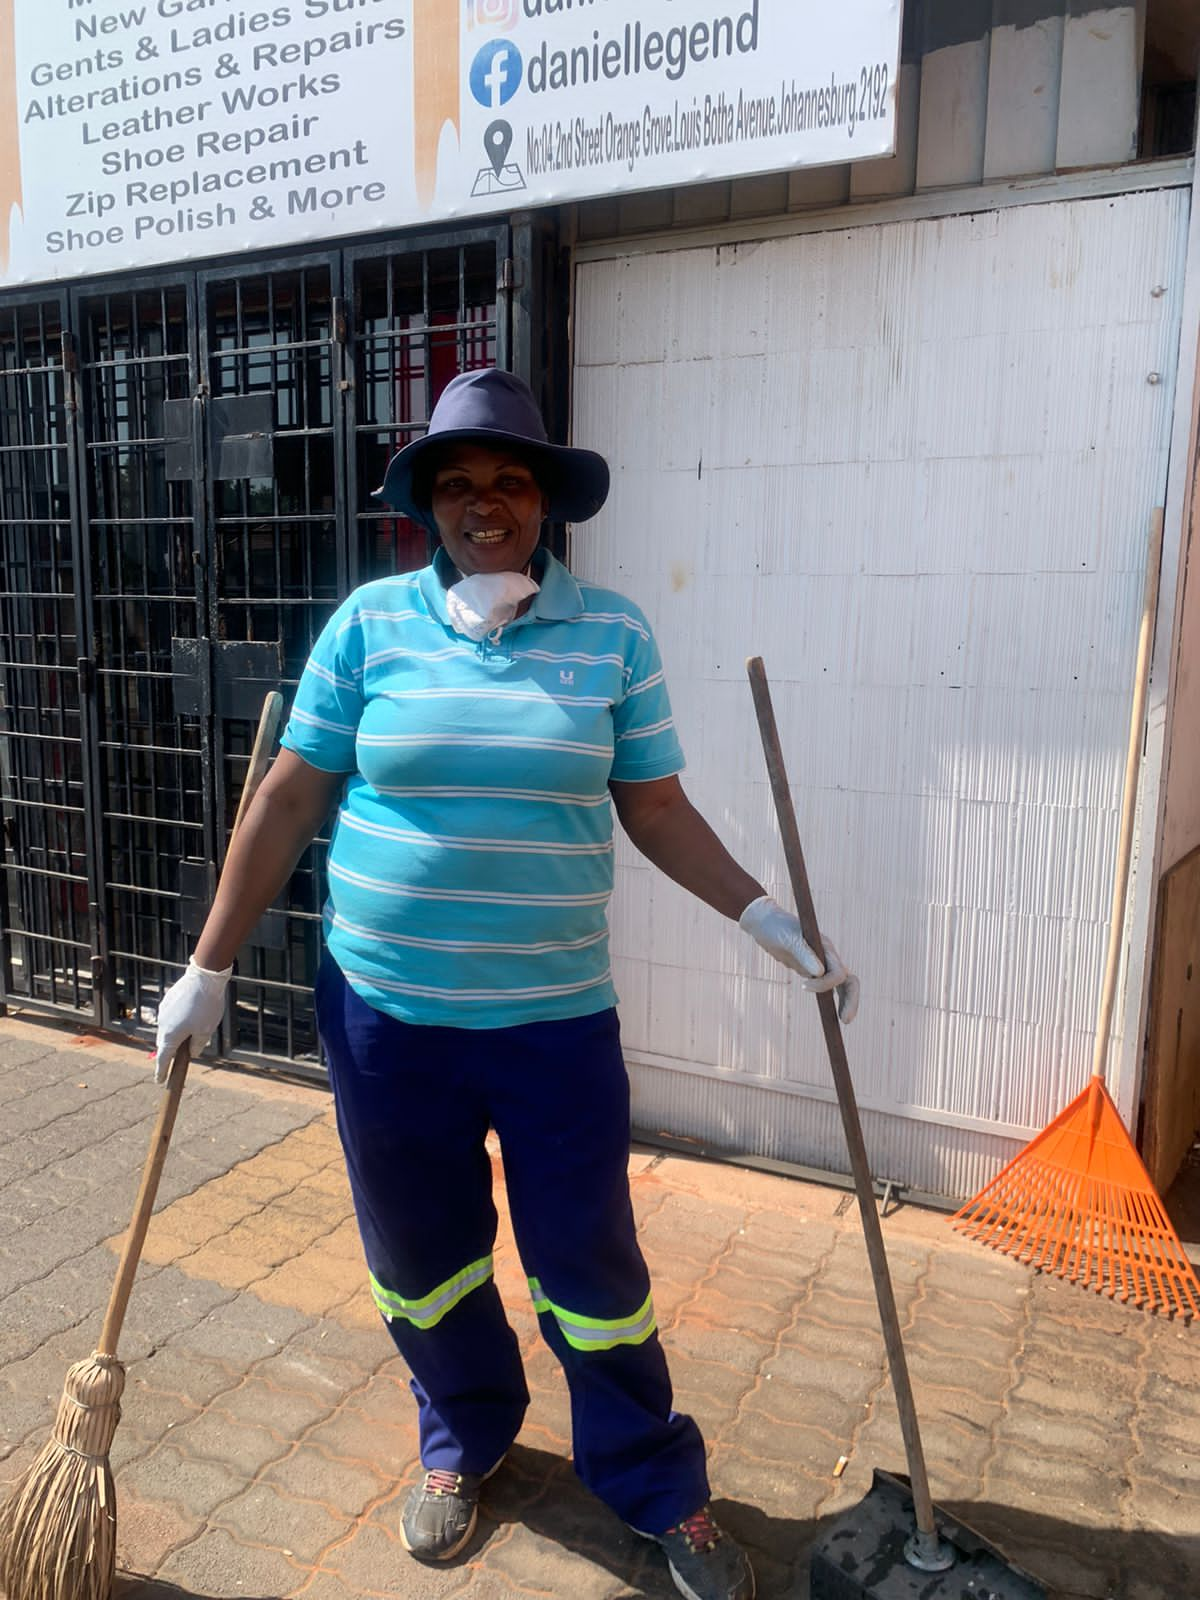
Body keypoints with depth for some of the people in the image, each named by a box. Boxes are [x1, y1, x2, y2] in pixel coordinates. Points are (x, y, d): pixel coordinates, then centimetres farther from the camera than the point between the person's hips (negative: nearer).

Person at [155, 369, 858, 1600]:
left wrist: (772, 926, -5)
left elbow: (657, 812, 3)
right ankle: (462, 1444, 46)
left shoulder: (611, 634, -2)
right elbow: (289, 800, 0)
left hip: (556, 1015, -1)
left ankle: (656, 1487, 34)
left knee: (592, 1269, 10)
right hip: (386, 1011, 1)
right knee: (421, 1263, 18)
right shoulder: (372, 621, -2)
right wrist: (209, 967, 2)